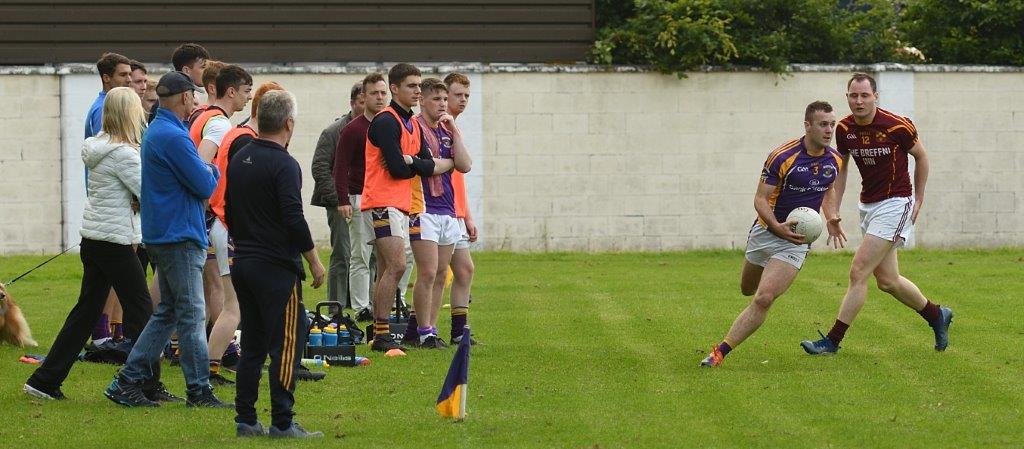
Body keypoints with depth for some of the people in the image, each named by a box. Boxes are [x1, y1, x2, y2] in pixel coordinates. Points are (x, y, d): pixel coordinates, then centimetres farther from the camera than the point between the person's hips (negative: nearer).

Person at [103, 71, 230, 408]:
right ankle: (199, 391, -2)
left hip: (162, 235, 10)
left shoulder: (156, 131, 16)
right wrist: (213, 172, 3)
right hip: (180, 235, -10)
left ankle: (127, 382, 12)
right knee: (192, 314, -5)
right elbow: (205, 186, -17)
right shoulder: (174, 137, -17)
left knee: (168, 313, 14)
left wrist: (205, 172, 4)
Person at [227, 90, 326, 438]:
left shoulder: (239, 159, 10)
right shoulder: (284, 165, -15)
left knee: (252, 345, 13)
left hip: (243, 263, 8)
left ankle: (245, 420, 13)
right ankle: (282, 423, -6)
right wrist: (315, 261, -9)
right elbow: (294, 219, -19)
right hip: (277, 268, -8)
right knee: (286, 344, -4)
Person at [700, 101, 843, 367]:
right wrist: (778, 227, -31)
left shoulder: (835, 160, -3)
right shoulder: (783, 157, -18)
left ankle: (720, 352, -13)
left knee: (763, 299, -17)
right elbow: (760, 199, -16)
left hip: (796, 240, 1)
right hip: (766, 232, -1)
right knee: (747, 290, 22)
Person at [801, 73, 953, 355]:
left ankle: (833, 340, -6)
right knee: (887, 281, 11)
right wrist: (833, 212, 5)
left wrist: (918, 201, 3)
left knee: (858, 273, -11)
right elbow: (841, 169, 12)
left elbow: (921, 156, 1)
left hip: (895, 204, -7)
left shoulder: (896, 126, -16)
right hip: (868, 205, 7)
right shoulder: (844, 129, -1)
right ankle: (937, 316, 34)